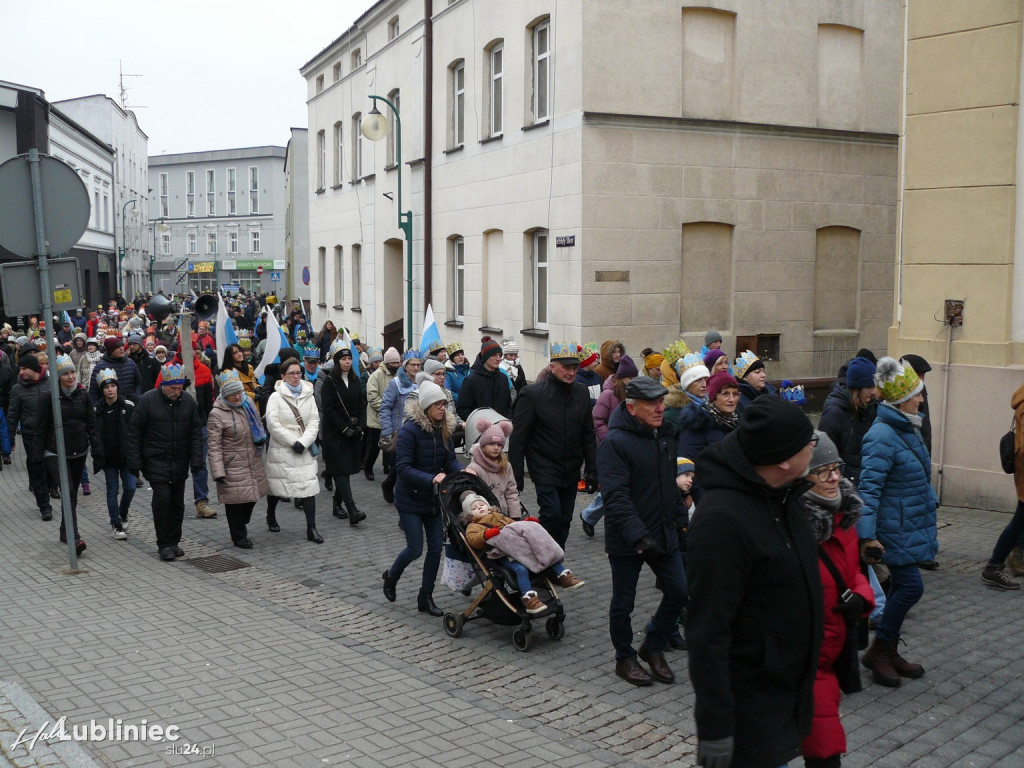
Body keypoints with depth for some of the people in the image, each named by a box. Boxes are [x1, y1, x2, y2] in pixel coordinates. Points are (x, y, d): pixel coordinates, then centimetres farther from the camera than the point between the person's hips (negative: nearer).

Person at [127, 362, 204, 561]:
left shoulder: (188, 401, 1)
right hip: (156, 461, -4)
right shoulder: (148, 400, -9)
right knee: (162, 498, -11)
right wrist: (135, 463, -8)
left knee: (177, 502, 8)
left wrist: (196, 461, 0)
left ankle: (174, 542, 21)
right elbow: (134, 432, -5)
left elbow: (196, 433, 6)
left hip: (180, 462, 4)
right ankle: (164, 544, 0)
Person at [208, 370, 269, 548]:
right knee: (236, 502, 0)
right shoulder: (217, 414, -14)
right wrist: (218, 472, -17)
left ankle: (241, 527, 37)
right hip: (233, 467, -6)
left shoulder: (248, 402, 4)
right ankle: (239, 537, 15)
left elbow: (258, 423, 22)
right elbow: (214, 446, -14)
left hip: (254, 464, 6)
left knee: (252, 496, 14)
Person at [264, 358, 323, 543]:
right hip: (281, 450, -2)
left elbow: (314, 422, 2)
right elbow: (273, 424, -11)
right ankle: (271, 515, 39)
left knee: (309, 487, -6)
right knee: (277, 486, 11)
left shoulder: (308, 396, 7)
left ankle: (311, 528, -4)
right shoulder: (276, 397, -4)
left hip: (304, 450, 2)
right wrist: (293, 442, -15)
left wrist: (304, 443, -12)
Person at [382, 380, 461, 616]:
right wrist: (431, 479, -33)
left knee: (436, 546, 6)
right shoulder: (410, 430, -20)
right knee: (415, 549, -1)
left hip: (433, 498, 6)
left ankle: (426, 597, 21)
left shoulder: (444, 429, 0)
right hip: (410, 498, -6)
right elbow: (402, 467, -24)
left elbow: (450, 460, 1)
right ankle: (391, 577, 31)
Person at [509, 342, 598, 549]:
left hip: (571, 473, 5)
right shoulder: (533, 394, -9)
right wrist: (516, 475, -11)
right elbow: (518, 438, -8)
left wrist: (592, 470, 8)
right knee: (552, 516, -13)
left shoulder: (582, 393, 7)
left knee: (564, 521, 8)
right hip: (545, 470, -5)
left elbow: (588, 436, 13)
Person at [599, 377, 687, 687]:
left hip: (662, 534, 7)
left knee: (678, 591, 8)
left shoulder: (663, 435, 8)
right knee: (623, 602, 8)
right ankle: (625, 658, 27)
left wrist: (677, 515, 17)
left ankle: (653, 647, 28)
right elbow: (616, 496, -25)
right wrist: (638, 535, -32)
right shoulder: (616, 442, -18)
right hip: (626, 541, -7)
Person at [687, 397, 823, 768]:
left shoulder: (782, 496, 1)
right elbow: (707, 634, -27)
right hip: (750, 706, -9)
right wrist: (715, 727, -24)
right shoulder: (721, 520, -28)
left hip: (789, 692, 9)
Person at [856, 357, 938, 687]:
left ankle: (888, 653, 25)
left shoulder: (908, 429, 9)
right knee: (911, 587, -8)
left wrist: (930, 513, 27)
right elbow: (868, 487, -25)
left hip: (912, 525, 10)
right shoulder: (882, 436, -22)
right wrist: (867, 536, -28)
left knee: (902, 587, 14)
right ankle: (878, 651, 6)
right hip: (894, 529, -9)